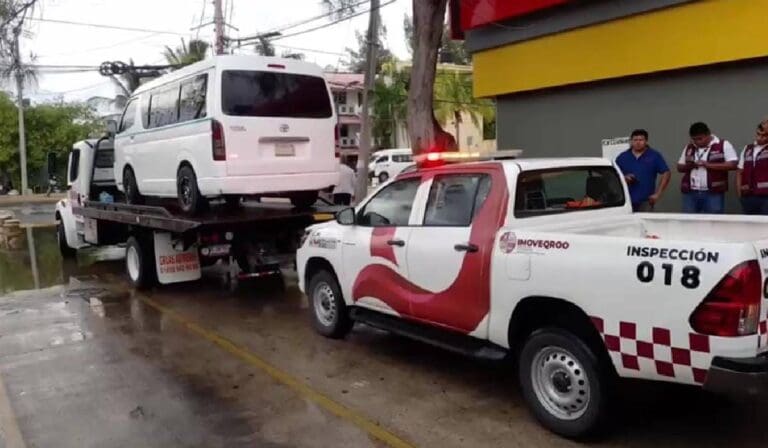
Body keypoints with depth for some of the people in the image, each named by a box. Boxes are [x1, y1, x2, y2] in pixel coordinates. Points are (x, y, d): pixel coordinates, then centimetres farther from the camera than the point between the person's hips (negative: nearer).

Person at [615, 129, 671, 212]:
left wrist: (658, 194, -4)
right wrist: (624, 178, -9)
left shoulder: (654, 156, 5)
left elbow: (666, 174, 3)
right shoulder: (622, 157, 10)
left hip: (646, 201, -1)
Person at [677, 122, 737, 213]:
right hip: (690, 193, 4)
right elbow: (679, 167, 17)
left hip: (713, 193, -4)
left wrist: (709, 165, -17)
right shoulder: (689, 148, 13)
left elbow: (733, 164, -10)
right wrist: (689, 166, -6)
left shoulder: (723, 145, 0)